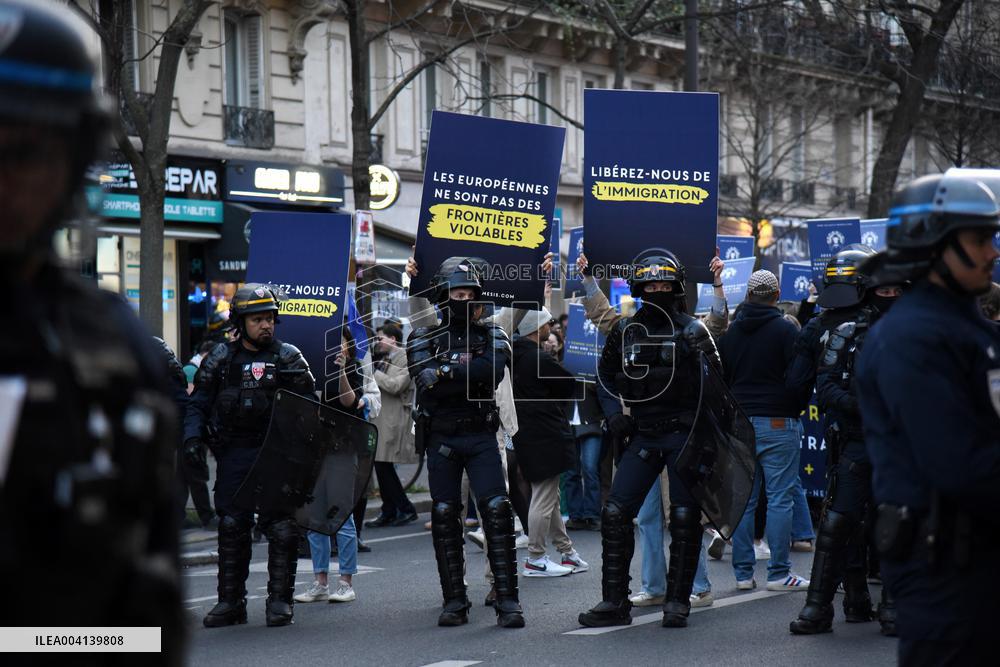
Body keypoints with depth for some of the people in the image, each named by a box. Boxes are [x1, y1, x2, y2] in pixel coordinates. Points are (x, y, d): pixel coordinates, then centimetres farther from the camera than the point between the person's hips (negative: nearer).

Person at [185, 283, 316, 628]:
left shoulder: (288, 357, 3)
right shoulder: (221, 358, 6)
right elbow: (197, 404, 10)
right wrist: (193, 438, -5)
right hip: (233, 454, 2)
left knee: (281, 527, -6)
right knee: (231, 527, 4)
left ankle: (280, 600, 3)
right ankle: (231, 602, 12)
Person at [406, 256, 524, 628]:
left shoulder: (491, 336, 8)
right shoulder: (424, 338, 7)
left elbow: (494, 372, -13)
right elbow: (427, 382, -12)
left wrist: (449, 370, -15)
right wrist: (472, 376, -16)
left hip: (481, 437, -1)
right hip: (441, 440, 1)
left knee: (497, 511, -12)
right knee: (444, 516, 3)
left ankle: (507, 600, -12)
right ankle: (454, 602, 10)